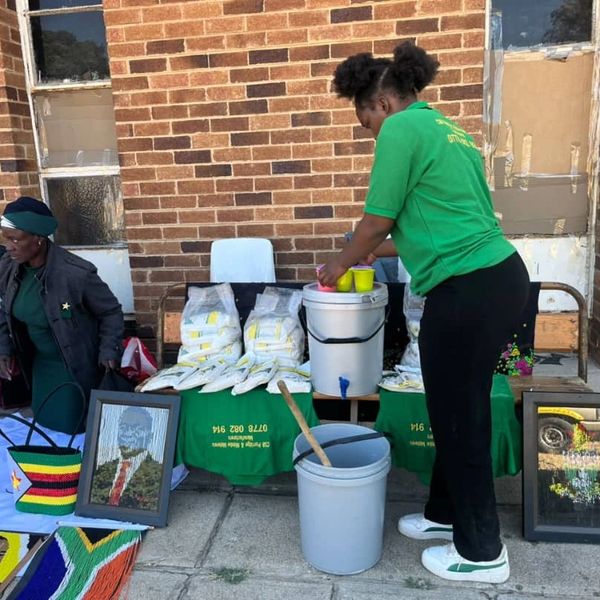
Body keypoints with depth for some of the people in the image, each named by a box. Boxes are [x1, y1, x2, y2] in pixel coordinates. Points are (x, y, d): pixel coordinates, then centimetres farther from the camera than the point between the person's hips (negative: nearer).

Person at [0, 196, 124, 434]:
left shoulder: (76, 273, -28)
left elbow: (111, 312, -13)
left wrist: (108, 353, -20)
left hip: (78, 364, -6)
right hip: (41, 361, 6)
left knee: (69, 426, 2)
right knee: (44, 422, 17)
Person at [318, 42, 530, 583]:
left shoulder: (401, 129, -8)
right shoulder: (446, 128, 20)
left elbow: (377, 222, -6)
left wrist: (340, 264, 11)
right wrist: (383, 252, 30)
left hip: (468, 292, -10)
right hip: (502, 275, 10)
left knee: (459, 420, 6)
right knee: (460, 410, 20)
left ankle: (482, 553, 26)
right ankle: (446, 513, 40)